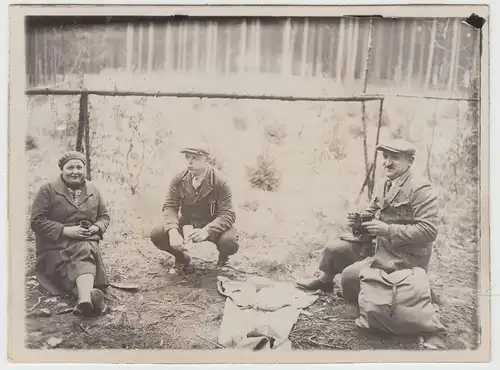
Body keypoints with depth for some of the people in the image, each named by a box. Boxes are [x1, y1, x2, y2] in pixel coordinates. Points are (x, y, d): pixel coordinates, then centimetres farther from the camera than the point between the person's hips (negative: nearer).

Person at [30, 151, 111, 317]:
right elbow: (37, 221, -5)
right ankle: (89, 296, -57)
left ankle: (85, 298, -59)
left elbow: (104, 216, 20)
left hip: (87, 242, 2)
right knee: (84, 255, -35)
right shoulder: (48, 190, 2)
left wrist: (96, 228, -4)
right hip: (56, 246, -2)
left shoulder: (93, 191, 14)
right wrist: (66, 230, -16)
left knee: (85, 252, -36)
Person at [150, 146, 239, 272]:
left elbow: (228, 214, -24)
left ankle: (223, 258, 8)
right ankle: (182, 258, 13)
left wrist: (206, 231, -42)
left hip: (213, 225, -3)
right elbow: (170, 206, -11)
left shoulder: (219, 182, -21)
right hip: (186, 222, 3)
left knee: (229, 242, -34)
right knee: (157, 235, -20)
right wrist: (173, 231, -32)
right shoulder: (179, 179, -11)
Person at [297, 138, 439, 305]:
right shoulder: (386, 185, 8)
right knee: (334, 249, 11)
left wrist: (388, 230, -28)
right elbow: (371, 212, 17)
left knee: (351, 275, -21)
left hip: (405, 257, -8)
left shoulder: (421, 189, -19)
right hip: (379, 245, 9)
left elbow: (428, 231, -25)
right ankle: (324, 282, 39)